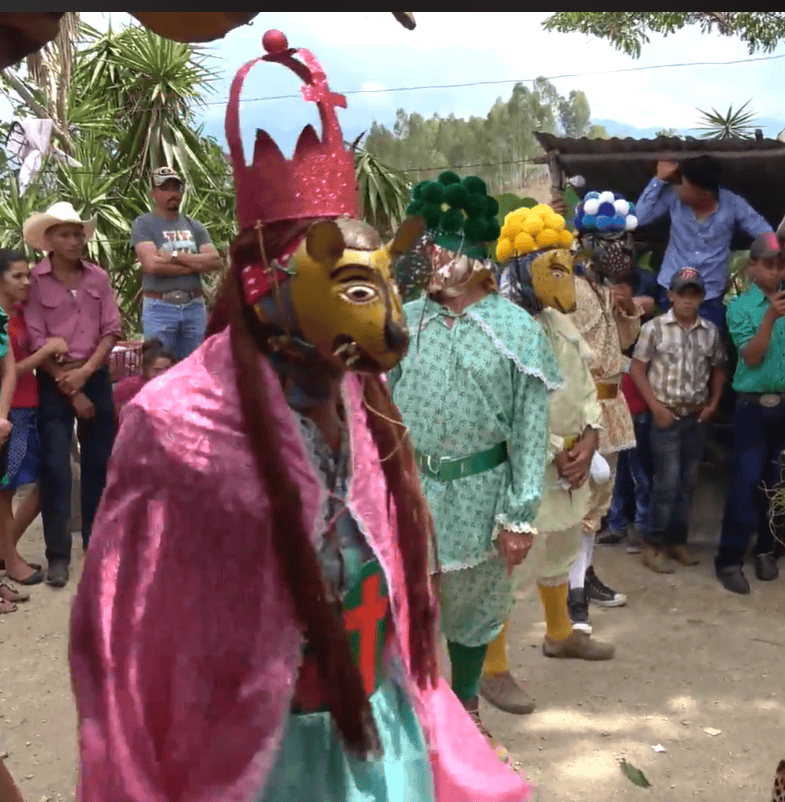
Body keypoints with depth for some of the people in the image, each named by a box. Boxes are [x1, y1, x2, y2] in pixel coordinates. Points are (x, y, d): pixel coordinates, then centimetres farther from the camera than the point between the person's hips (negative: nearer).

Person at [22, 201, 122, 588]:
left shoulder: (98, 277, 3)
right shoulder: (35, 281, -7)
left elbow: (111, 330, 2)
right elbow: (36, 343, -9)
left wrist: (85, 372, -12)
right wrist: (71, 391, -9)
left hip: (95, 376, 3)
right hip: (54, 382, -3)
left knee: (99, 462, 10)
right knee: (55, 468, -2)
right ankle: (58, 556, 7)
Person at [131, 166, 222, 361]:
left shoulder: (194, 226, 14)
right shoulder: (143, 224, 1)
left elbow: (215, 261, 0)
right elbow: (152, 264, -14)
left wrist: (176, 257, -10)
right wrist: (196, 264, -7)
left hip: (195, 307, 4)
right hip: (160, 308, -4)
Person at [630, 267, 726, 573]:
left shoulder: (711, 331, 4)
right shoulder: (654, 328, -7)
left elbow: (718, 369, 16)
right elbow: (637, 368, -5)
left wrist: (713, 403, 4)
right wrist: (655, 406, -10)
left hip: (697, 418, 4)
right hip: (667, 416, -4)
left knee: (687, 483, 11)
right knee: (667, 484, -6)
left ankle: (677, 540, 23)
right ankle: (653, 545, 6)